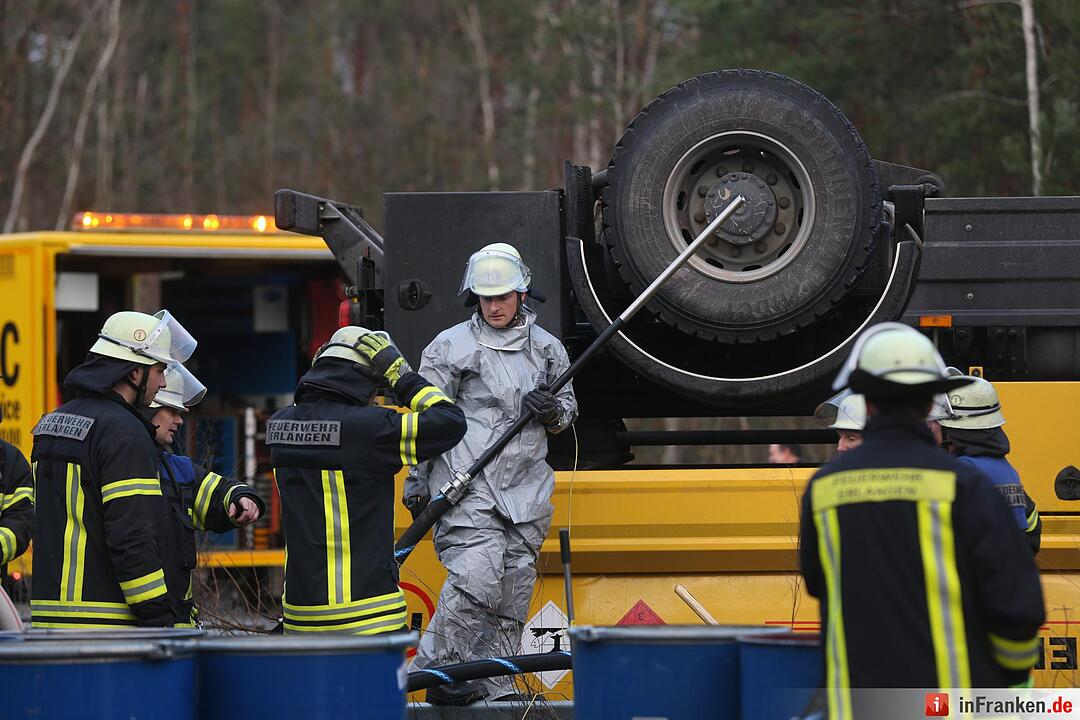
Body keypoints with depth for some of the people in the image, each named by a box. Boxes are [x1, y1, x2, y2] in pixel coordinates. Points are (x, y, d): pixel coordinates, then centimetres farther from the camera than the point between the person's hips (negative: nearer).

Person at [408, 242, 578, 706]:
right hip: (467, 486, -5)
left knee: (514, 587, 2)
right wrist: (417, 481, 0)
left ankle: (496, 686, 8)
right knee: (476, 576, -19)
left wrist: (552, 411, -1)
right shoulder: (451, 347, 2)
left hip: (525, 489, 5)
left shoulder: (547, 349, 14)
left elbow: (568, 410, 23)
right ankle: (438, 671, -10)